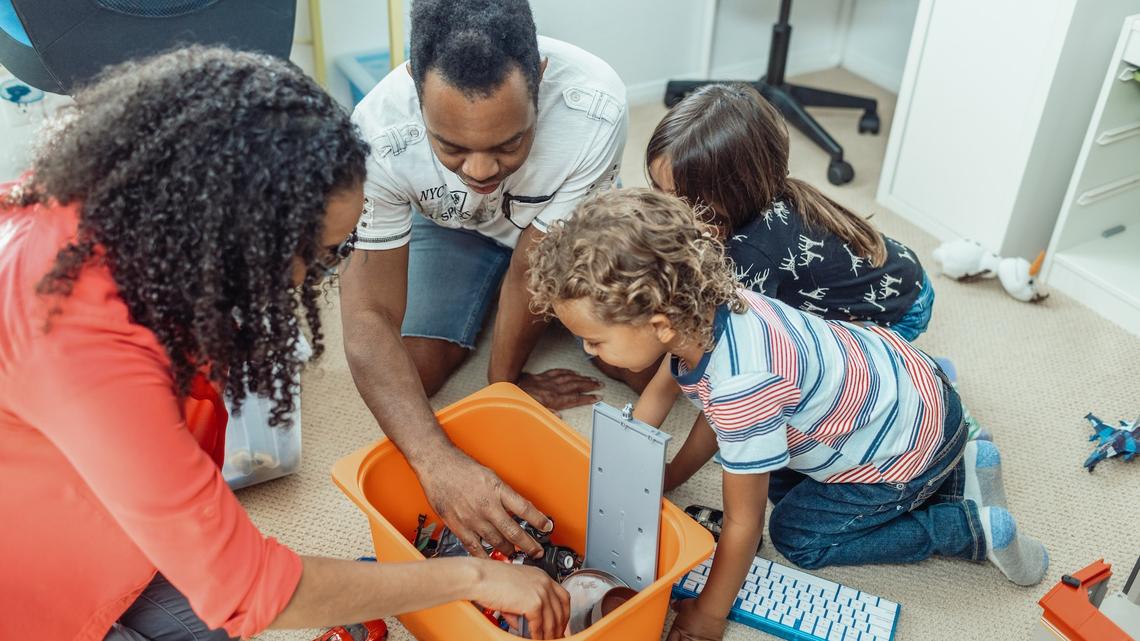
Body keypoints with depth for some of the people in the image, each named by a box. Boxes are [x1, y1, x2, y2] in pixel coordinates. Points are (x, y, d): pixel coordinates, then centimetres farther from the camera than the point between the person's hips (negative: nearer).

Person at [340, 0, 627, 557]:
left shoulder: (595, 107, -42)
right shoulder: (380, 133, -39)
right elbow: (369, 315, -38)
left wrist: (504, 382, -15)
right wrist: (437, 463, -52)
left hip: (565, 225, 0)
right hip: (450, 223, 0)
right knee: (407, 378, -15)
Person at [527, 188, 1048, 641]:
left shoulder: (741, 385, -40)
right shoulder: (703, 305, -15)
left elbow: (743, 523, -26)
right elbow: (715, 417, 5)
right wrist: (669, 478, 11)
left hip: (912, 442, -8)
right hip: (885, 366, 8)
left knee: (798, 536, 5)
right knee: (777, 479, 20)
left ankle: (972, 528, 7)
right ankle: (954, 469, 20)